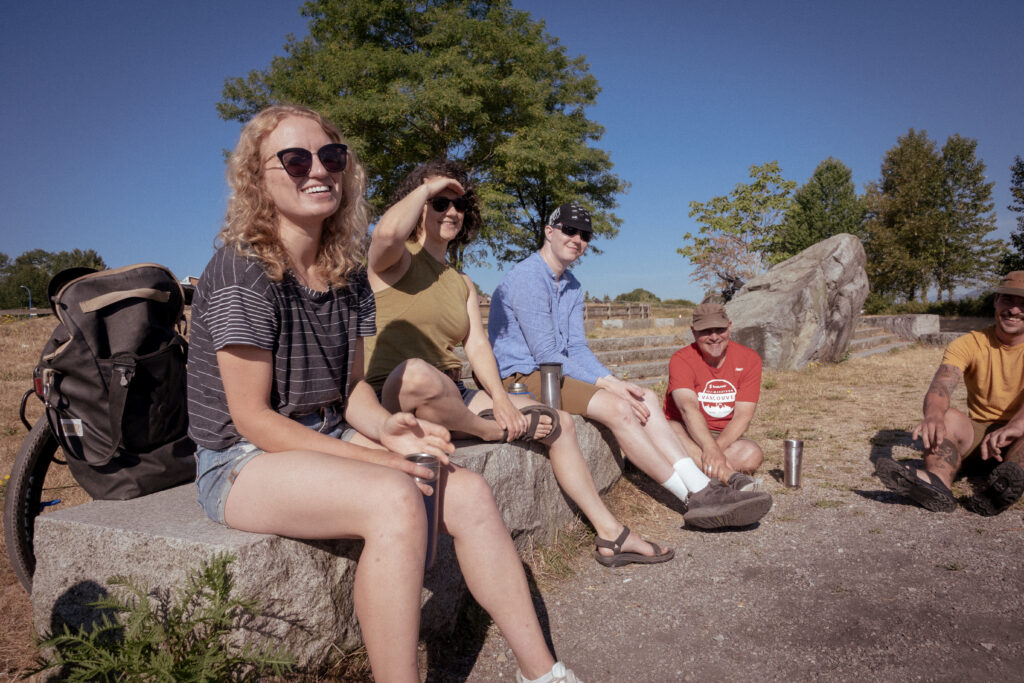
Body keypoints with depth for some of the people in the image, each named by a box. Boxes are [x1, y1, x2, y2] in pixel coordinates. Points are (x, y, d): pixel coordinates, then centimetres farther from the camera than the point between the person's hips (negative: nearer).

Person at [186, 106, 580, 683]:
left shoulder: (348, 272, 4)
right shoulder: (241, 271, -17)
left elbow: (350, 385, 9)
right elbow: (253, 419, -18)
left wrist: (382, 426, -13)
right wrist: (370, 458, -23)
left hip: (328, 440, 7)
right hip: (244, 462, -6)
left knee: (469, 492, -10)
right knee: (394, 499, -33)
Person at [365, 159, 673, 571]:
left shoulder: (462, 284, 21)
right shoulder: (394, 259, -1)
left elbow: (478, 346, 9)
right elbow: (387, 231, -28)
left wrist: (498, 396, -10)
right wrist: (427, 185, -10)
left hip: (451, 400, 7)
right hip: (394, 396, -7)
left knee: (558, 424, 2)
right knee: (417, 373, -44)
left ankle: (610, 534, 11)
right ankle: (491, 431, -12)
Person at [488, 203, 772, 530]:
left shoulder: (572, 287, 15)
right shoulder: (527, 278, -15)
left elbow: (577, 348, 10)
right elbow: (546, 356, -19)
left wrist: (614, 381, -8)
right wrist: (606, 384, -20)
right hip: (521, 378, -9)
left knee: (644, 398, -7)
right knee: (617, 408, -25)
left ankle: (703, 489, -16)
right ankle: (695, 500, -17)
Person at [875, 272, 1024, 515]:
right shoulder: (969, 344, -1)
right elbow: (940, 386, -21)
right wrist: (933, 415, -45)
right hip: (978, 436, 1)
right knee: (947, 417, -31)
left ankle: (1001, 486, -63)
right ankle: (937, 483, -57)